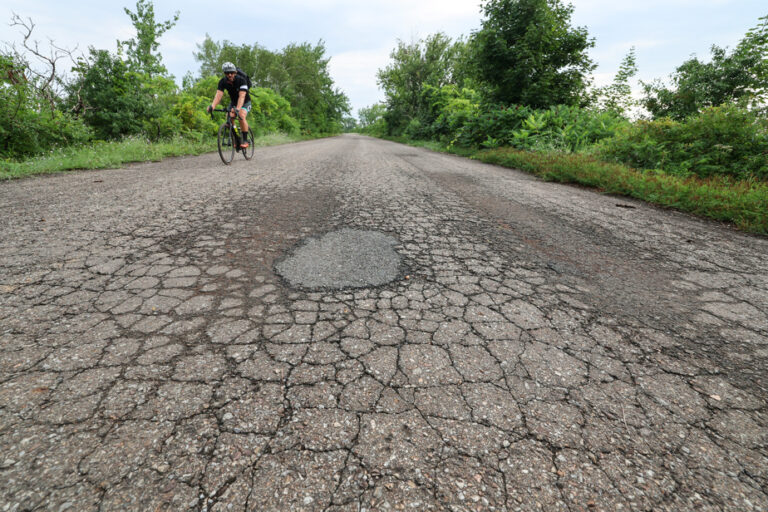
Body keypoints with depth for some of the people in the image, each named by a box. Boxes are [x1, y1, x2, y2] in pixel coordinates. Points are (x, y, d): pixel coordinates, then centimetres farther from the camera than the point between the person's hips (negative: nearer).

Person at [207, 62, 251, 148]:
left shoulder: (241, 80, -27)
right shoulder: (223, 81, -16)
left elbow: (242, 96, -39)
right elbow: (218, 95, -26)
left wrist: (237, 109, -55)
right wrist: (212, 106, -45)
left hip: (245, 102, -5)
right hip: (233, 102, 5)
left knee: (241, 116, -30)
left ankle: (245, 140, -21)